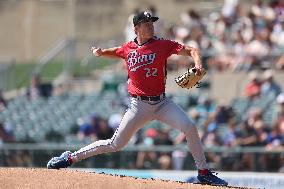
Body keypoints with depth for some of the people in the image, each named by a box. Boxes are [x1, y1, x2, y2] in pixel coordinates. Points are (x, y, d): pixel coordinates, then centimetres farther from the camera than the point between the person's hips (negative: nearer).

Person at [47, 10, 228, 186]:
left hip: (162, 103, 0)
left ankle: (204, 173, -9)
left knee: (190, 127, -21)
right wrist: (100, 52, 5)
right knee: (116, 144, 0)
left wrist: (198, 65, -27)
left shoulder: (163, 45, -2)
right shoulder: (128, 49, 4)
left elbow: (191, 50, -6)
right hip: (139, 105, 0)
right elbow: (114, 52, 26)